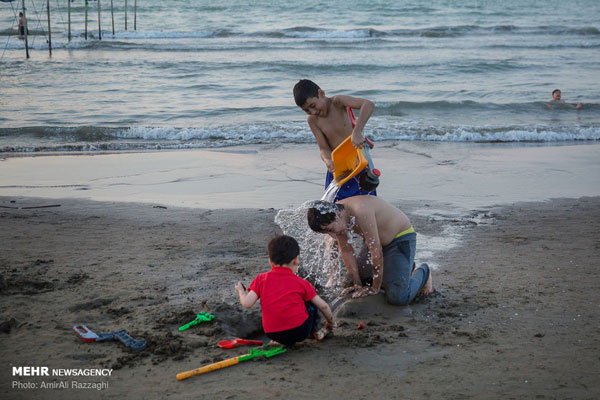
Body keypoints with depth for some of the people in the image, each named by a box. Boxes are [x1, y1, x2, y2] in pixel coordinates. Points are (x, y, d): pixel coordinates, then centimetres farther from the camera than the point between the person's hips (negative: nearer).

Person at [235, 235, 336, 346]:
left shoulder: (261, 279, 4)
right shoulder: (300, 283, 3)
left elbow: (247, 303, -5)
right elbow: (323, 306, 7)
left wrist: (241, 291, 18)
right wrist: (331, 322, 27)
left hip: (273, 334, 2)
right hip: (300, 331, -1)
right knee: (310, 301, 22)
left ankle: (286, 341, 19)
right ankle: (316, 331, 27)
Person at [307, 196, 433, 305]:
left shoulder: (360, 211, -38)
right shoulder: (335, 215, -13)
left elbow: (377, 253, -32)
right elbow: (347, 252, -2)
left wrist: (375, 288, -22)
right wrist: (357, 284, -2)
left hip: (401, 238, -8)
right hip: (378, 241, 8)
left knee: (398, 298, -21)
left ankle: (423, 272, 10)